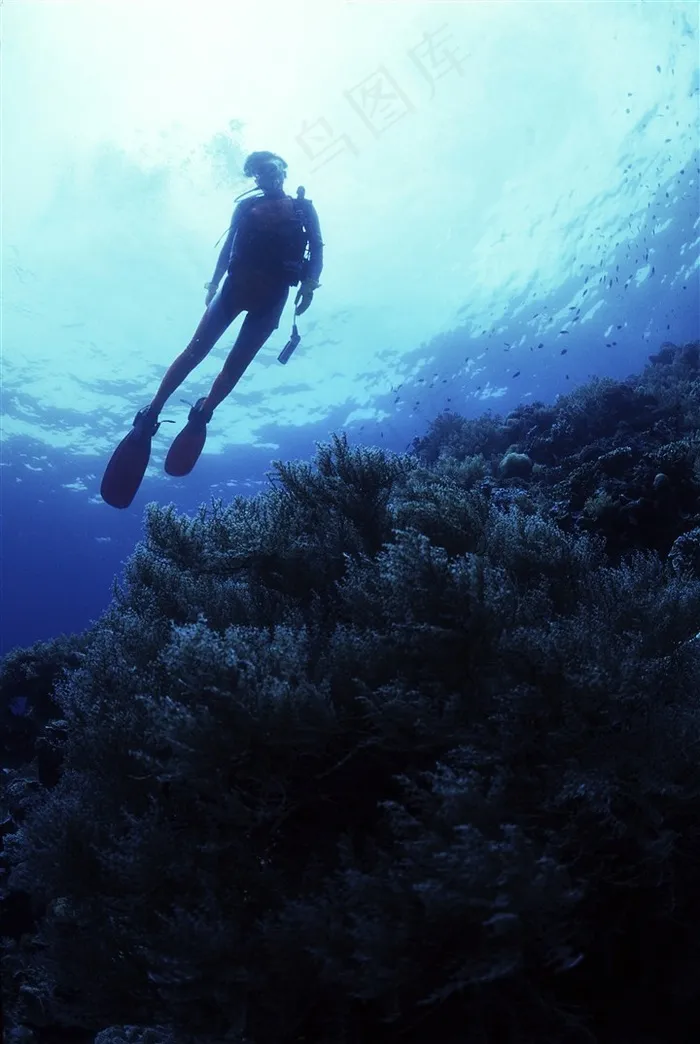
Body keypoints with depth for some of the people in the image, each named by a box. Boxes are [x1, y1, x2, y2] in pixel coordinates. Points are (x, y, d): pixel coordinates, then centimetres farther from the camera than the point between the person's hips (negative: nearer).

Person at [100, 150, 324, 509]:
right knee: (196, 350, -11)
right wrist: (213, 284, 1)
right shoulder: (246, 206, 19)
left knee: (236, 363, -3)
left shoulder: (304, 208, 16)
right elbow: (227, 249, 15)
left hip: (272, 296, 0)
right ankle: (149, 418, -11)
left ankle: (200, 419, 10)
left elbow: (317, 251, 5)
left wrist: (309, 285, -13)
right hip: (237, 285, 0)